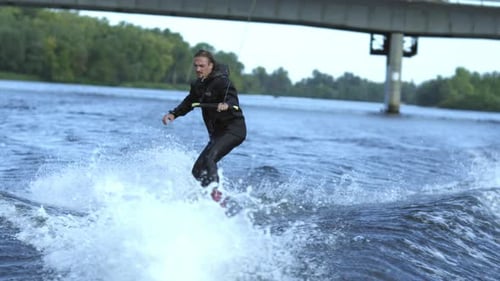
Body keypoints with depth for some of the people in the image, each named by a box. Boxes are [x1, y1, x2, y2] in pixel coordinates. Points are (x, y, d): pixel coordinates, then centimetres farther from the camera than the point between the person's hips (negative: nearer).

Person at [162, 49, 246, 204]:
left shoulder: (221, 81, -13)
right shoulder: (198, 84, 12)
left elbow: (232, 98, -29)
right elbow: (189, 102, 26)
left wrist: (226, 105, -52)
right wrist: (173, 114, 10)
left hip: (233, 129, -9)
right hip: (217, 133, 9)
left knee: (209, 158, -31)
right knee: (197, 170, 4)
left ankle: (215, 191, -41)